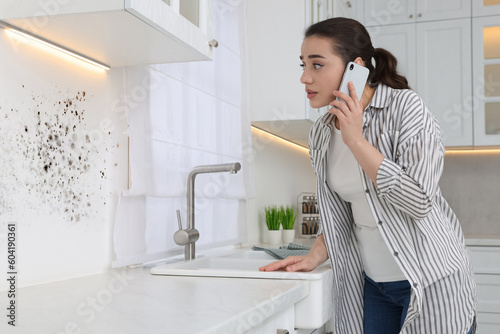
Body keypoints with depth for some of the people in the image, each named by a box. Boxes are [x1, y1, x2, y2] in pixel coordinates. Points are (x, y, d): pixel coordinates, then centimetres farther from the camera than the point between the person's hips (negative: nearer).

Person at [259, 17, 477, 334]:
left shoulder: (405, 107, -15)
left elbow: (419, 201, -23)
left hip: (431, 283, -5)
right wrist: (314, 257, -5)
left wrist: (355, 140, -23)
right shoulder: (322, 134, 3)